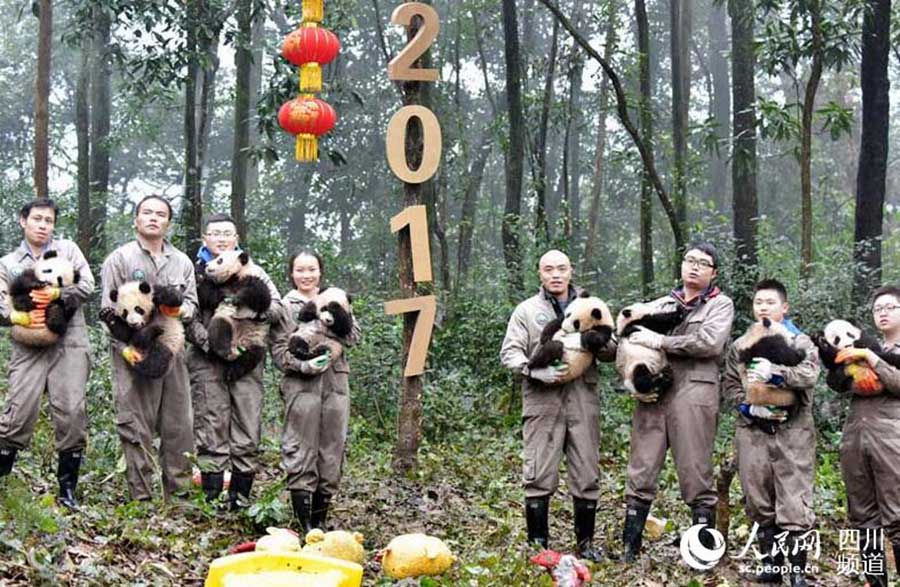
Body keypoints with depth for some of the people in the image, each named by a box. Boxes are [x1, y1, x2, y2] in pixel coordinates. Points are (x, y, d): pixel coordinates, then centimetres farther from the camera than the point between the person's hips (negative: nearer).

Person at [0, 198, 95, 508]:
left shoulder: (67, 249, 12)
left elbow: (87, 285, 1)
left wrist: (55, 294, -14)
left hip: (69, 345, 0)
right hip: (29, 348, 0)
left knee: (71, 414, -4)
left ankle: (67, 488, 6)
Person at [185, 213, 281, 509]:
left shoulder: (253, 271, 13)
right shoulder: (195, 272, 8)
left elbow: (276, 306, 5)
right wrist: (208, 343, -15)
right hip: (207, 361, -2)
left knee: (248, 426, -1)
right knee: (211, 426, -4)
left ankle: (241, 494, 5)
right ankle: (212, 494, -1)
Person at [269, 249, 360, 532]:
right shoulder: (284, 306, 6)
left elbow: (354, 336, 6)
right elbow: (278, 350, -1)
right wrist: (304, 365, -17)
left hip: (335, 382, 3)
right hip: (300, 385, -3)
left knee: (332, 450, 5)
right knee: (300, 454, -5)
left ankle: (321, 522, 16)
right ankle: (305, 526, -1)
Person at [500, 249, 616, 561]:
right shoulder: (527, 310, 9)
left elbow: (612, 351, 13)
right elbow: (509, 352, 1)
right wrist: (536, 371, -16)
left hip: (583, 401, 2)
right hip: (542, 400, -2)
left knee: (587, 475, 5)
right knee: (539, 476, -2)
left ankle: (585, 543, 16)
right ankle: (538, 545, 6)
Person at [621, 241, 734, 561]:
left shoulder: (720, 304, 8)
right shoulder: (659, 305, 21)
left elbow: (710, 342, -10)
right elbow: (631, 346, 20)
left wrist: (661, 341, -10)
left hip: (693, 395, -4)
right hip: (652, 396, 4)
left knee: (696, 474, -2)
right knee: (640, 472, 2)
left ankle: (704, 550, 6)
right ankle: (629, 547, 7)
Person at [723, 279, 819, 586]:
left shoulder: (800, 342, 4)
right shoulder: (740, 346, 13)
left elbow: (810, 374, -14)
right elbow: (730, 386, 8)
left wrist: (774, 372, -27)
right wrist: (750, 407, -9)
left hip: (793, 433, -3)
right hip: (753, 433, 3)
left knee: (794, 505, -6)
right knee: (759, 503, 8)